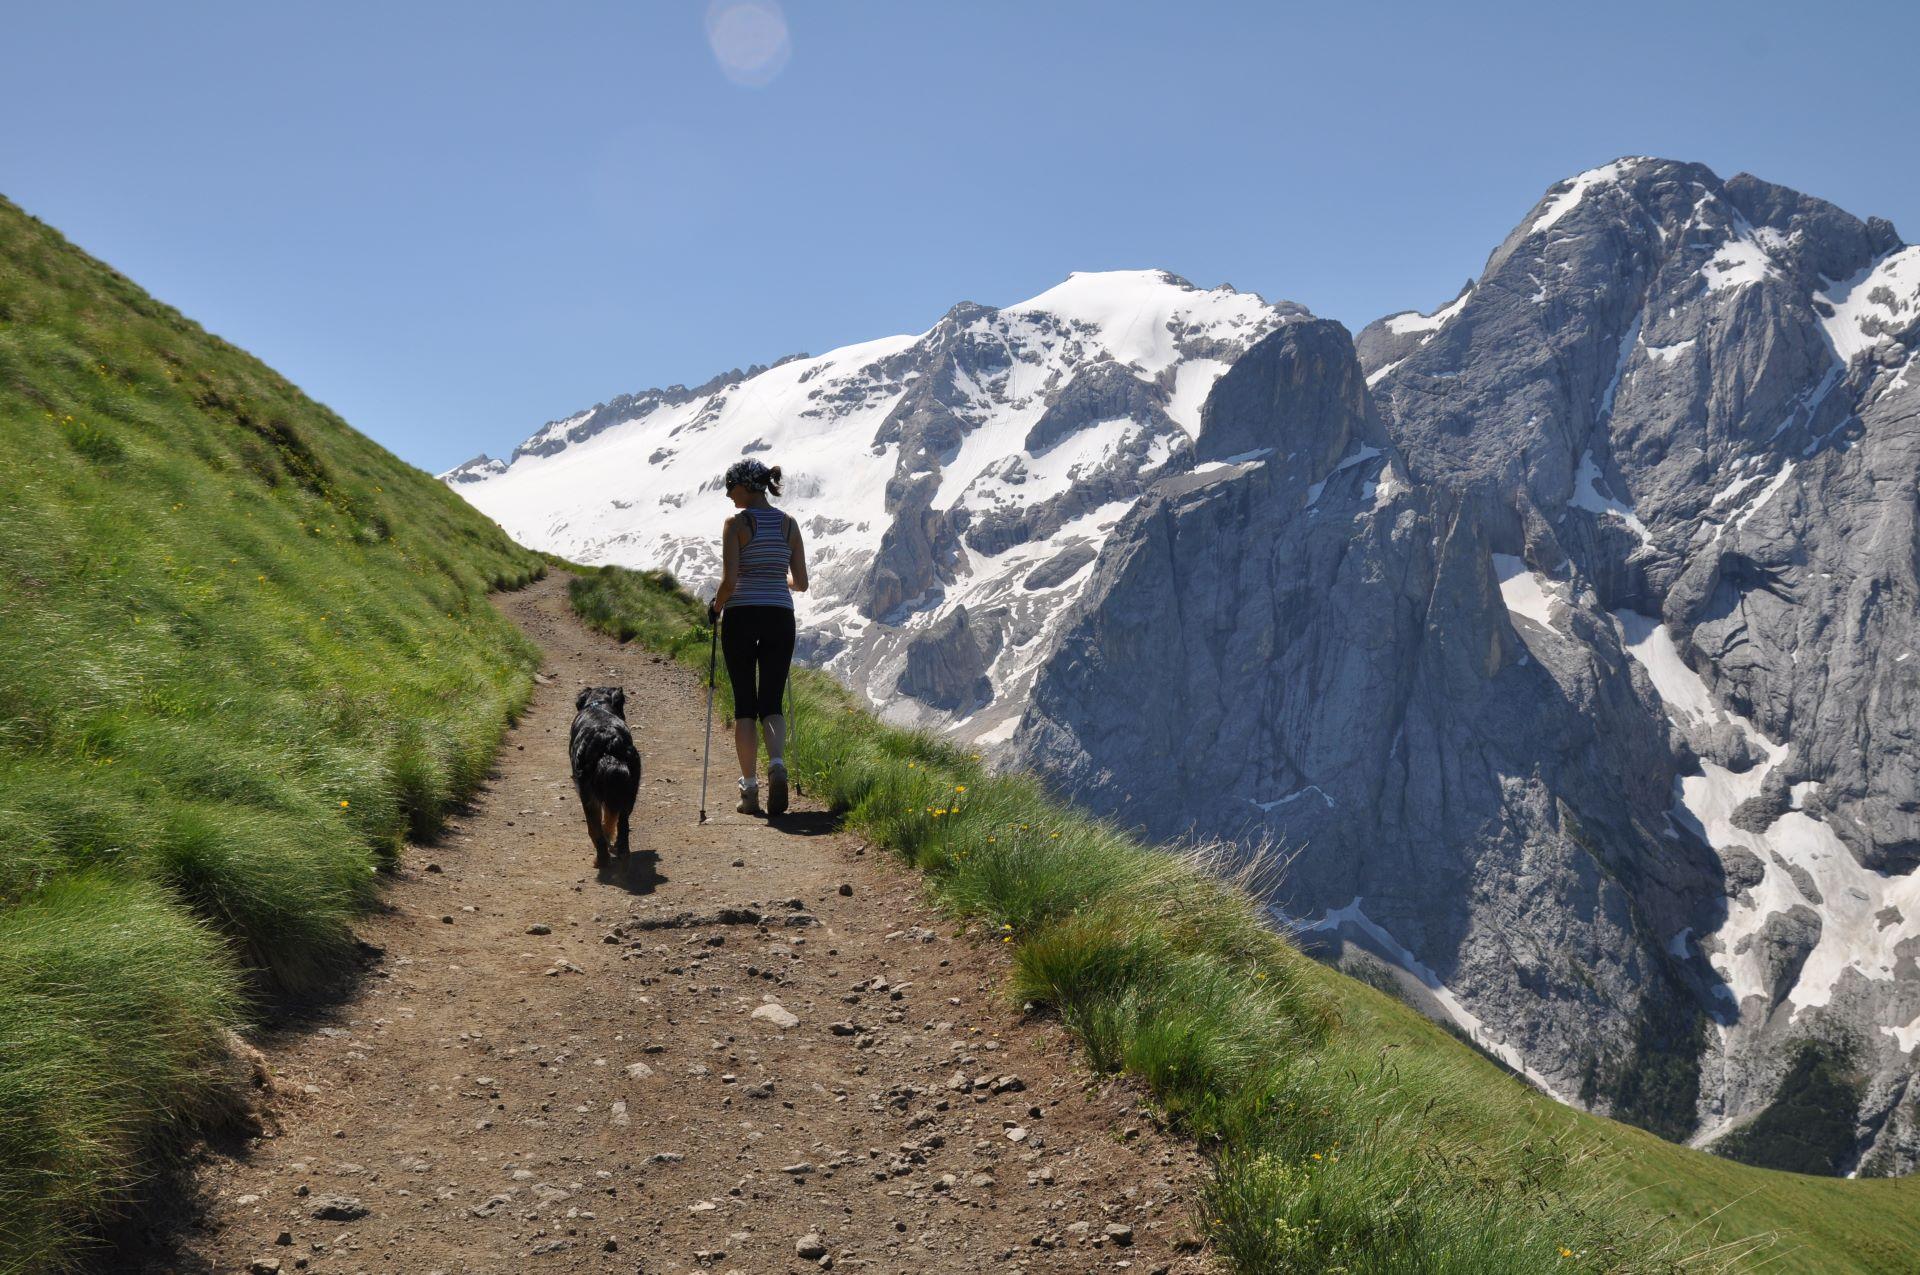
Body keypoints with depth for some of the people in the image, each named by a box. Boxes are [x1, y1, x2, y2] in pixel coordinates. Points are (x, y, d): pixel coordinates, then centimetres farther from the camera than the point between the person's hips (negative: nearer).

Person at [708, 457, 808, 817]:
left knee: (744, 704, 6)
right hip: (779, 617, 3)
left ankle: (749, 790, 5)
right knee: (772, 703, 9)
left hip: (741, 616, -3)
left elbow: (729, 580, -13)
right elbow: (801, 583, 7)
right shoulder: (789, 524, 6)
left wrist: (716, 607, 6)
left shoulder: (736, 524, -6)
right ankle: (777, 764, -19)